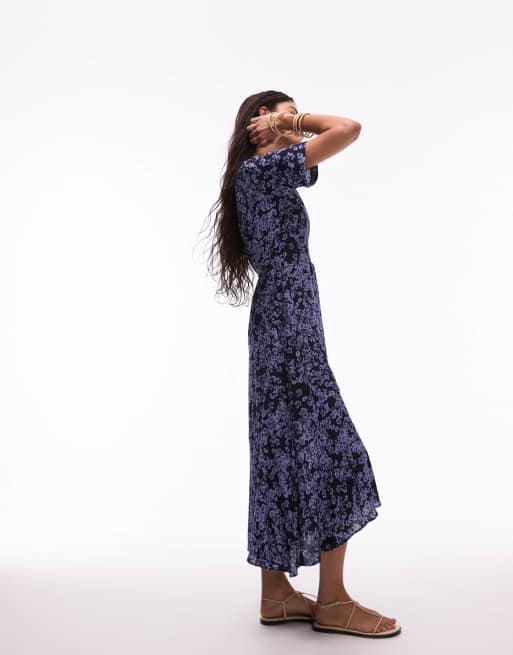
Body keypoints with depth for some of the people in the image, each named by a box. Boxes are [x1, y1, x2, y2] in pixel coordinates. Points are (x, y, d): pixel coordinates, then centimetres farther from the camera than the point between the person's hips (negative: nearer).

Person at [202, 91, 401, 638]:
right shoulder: (263, 168, -8)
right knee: (329, 449, -6)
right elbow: (349, 129, -14)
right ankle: (332, 602, 3)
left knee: (284, 452, 9)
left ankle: (276, 593, 17)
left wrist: (286, 131, 17)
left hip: (279, 325, 10)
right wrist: (295, 119, 0)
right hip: (289, 325, -10)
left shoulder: (260, 173, 19)